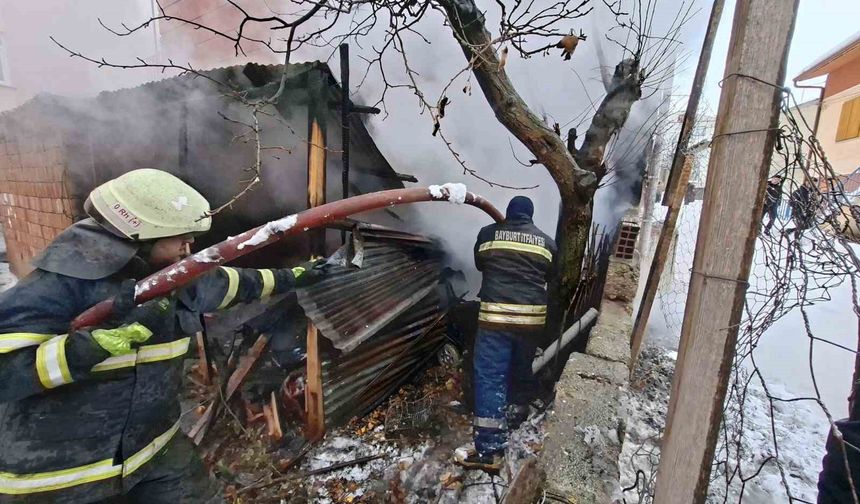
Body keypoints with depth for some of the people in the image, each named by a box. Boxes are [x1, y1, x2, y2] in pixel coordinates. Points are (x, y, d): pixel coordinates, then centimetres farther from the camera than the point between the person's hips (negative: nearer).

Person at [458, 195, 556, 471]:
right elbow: (550, 276, 20)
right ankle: (518, 409, 44)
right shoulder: (546, 241, 11)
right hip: (532, 316, 3)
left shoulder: (488, 234, 6)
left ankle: (490, 450, 1)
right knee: (522, 367, 22)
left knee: (490, 377, -1)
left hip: (496, 314, -3)